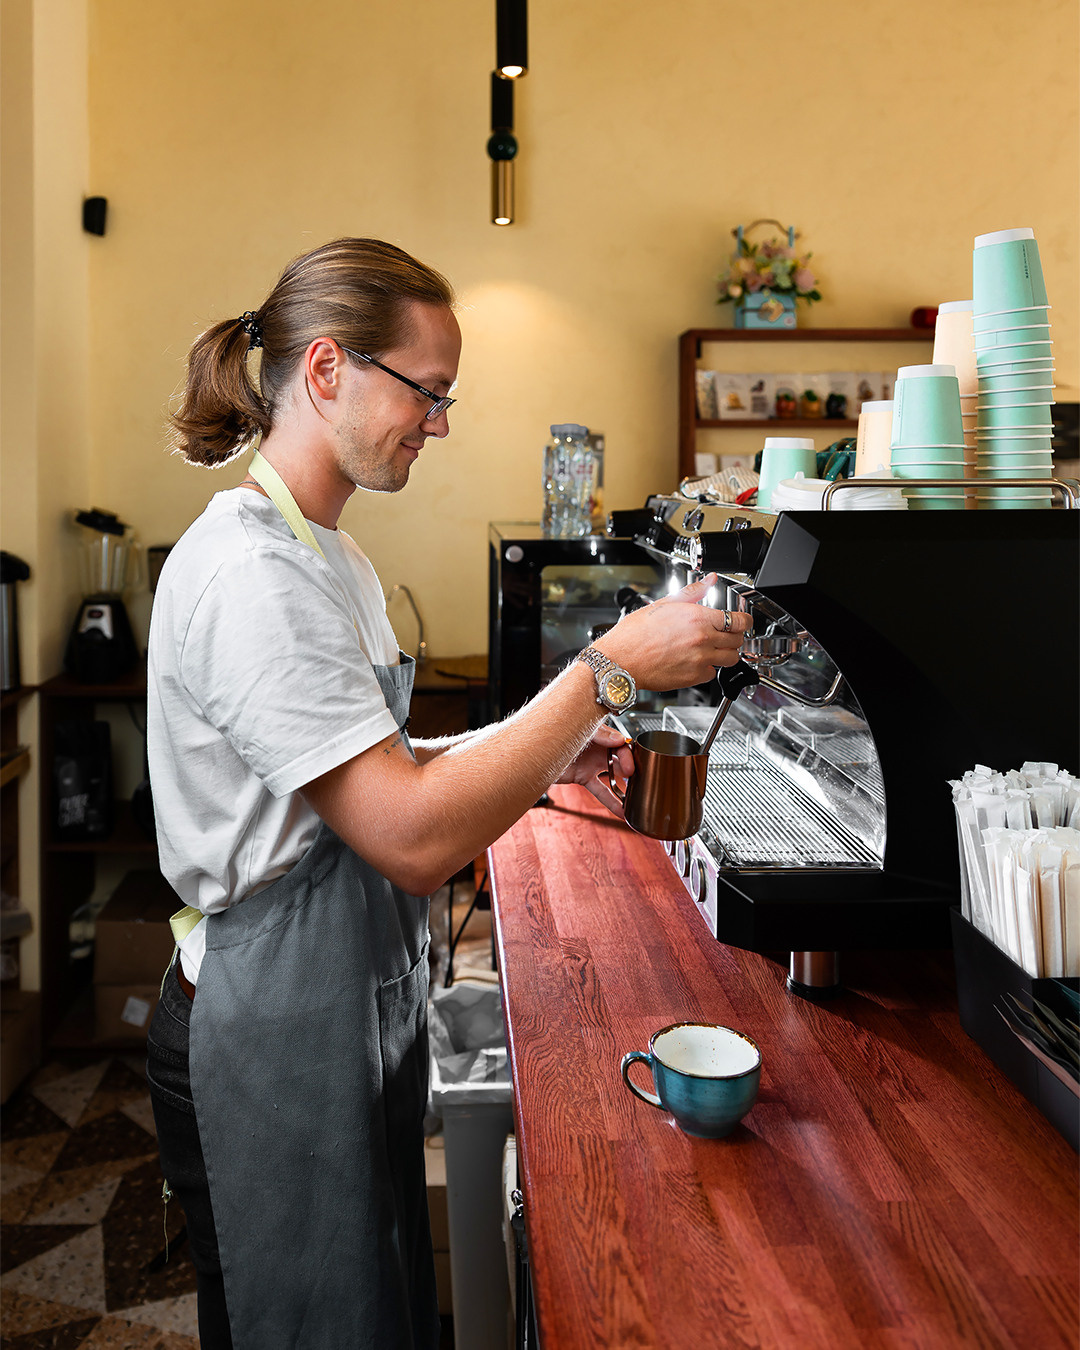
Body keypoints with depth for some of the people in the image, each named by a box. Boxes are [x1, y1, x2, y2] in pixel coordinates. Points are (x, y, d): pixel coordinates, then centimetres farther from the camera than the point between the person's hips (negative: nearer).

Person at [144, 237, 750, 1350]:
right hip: (275, 1040, -9)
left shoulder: (324, 556, 10)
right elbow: (415, 838, -28)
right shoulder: (246, 573, -23)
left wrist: (534, 752, 0)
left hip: (349, 1018, 9)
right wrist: (611, 668, -23)